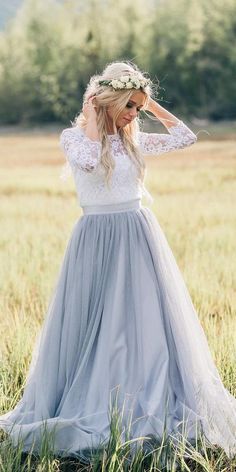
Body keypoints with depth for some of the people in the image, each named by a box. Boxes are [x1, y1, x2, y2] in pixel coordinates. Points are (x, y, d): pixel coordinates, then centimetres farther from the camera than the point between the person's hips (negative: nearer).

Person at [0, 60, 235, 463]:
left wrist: (150, 103, 8)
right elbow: (89, 161, -27)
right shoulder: (73, 137, -5)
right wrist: (93, 117, -14)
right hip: (97, 240, -4)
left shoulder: (133, 139, 9)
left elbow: (185, 136, 10)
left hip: (139, 239, 5)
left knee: (147, 325, 5)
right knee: (94, 327, 1)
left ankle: (155, 406, 15)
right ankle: (89, 408, 12)